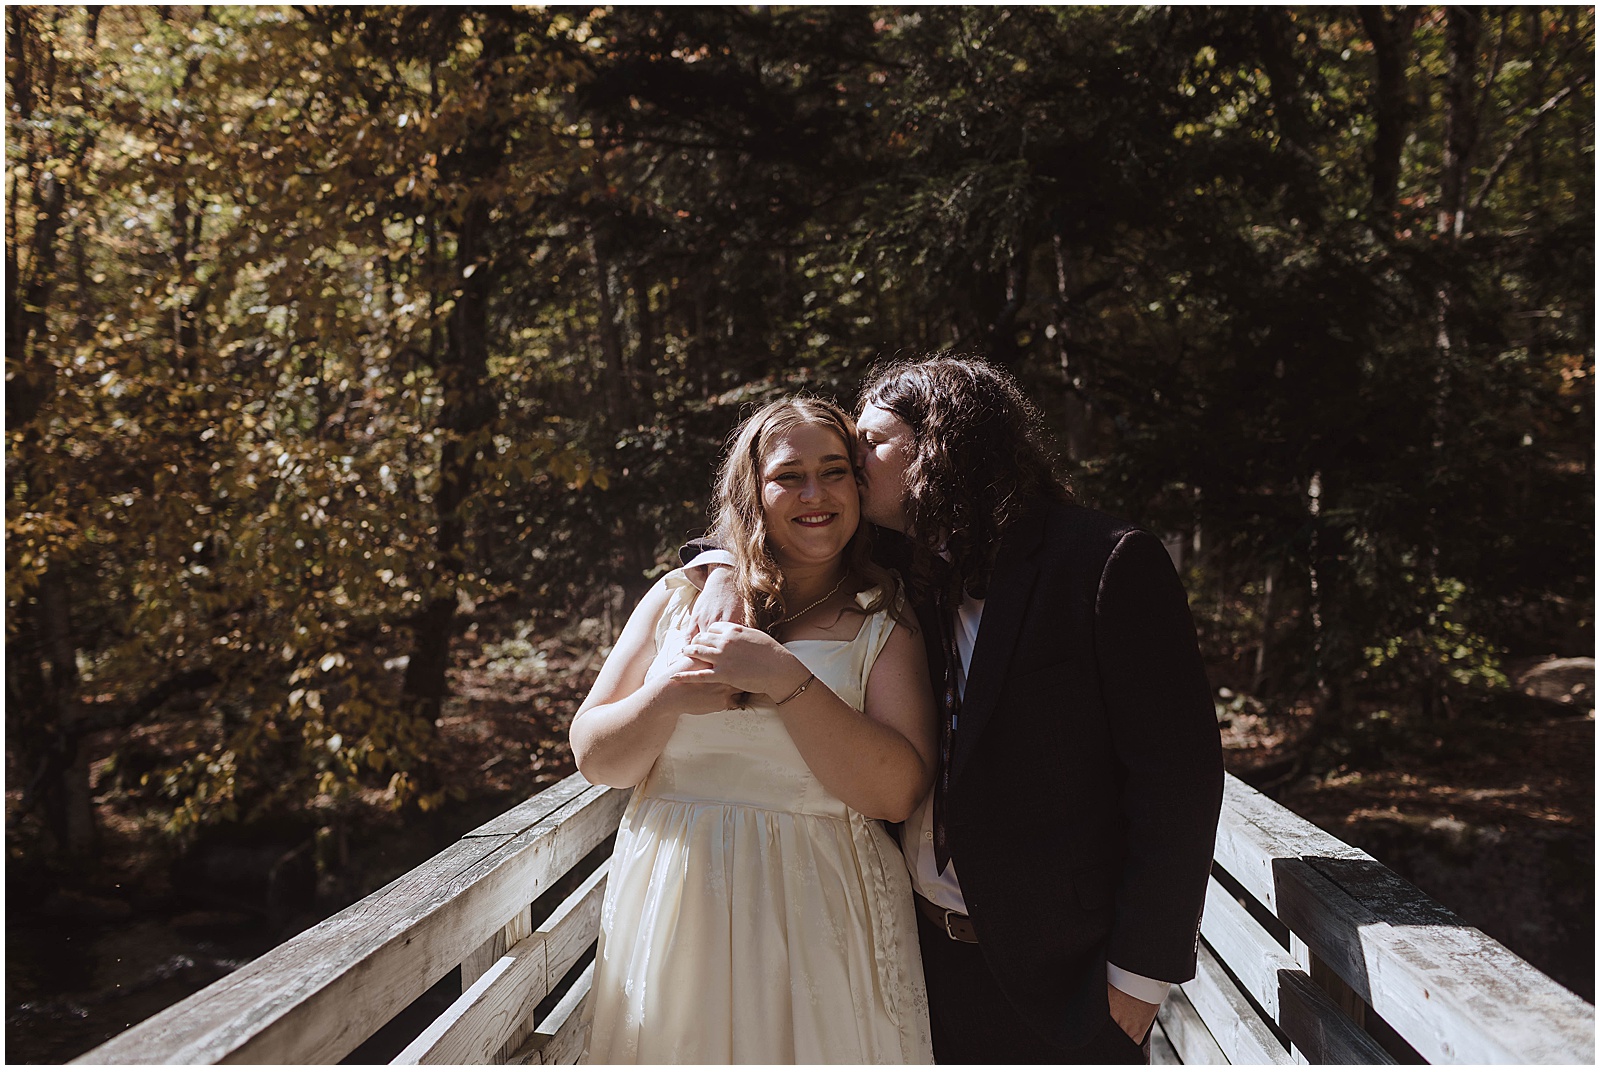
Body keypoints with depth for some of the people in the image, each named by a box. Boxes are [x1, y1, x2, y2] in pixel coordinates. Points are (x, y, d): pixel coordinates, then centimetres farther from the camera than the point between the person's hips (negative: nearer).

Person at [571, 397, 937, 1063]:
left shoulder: (883, 621, -2)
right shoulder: (681, 597, 5)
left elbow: (899, 791, -15)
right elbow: (593, 757, 4)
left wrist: (785, 678, -21)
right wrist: (666, 699, -15)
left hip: (817, 922, -2)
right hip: (674, 910, 2)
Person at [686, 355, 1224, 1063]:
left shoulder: (1106, 564, -14)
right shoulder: (899, 568, 3)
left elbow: (1179, 776, -14)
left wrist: (1139, 974, -14)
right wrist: (724, 567, -4)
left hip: (1057, 971, -5)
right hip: (922, 946, 5)